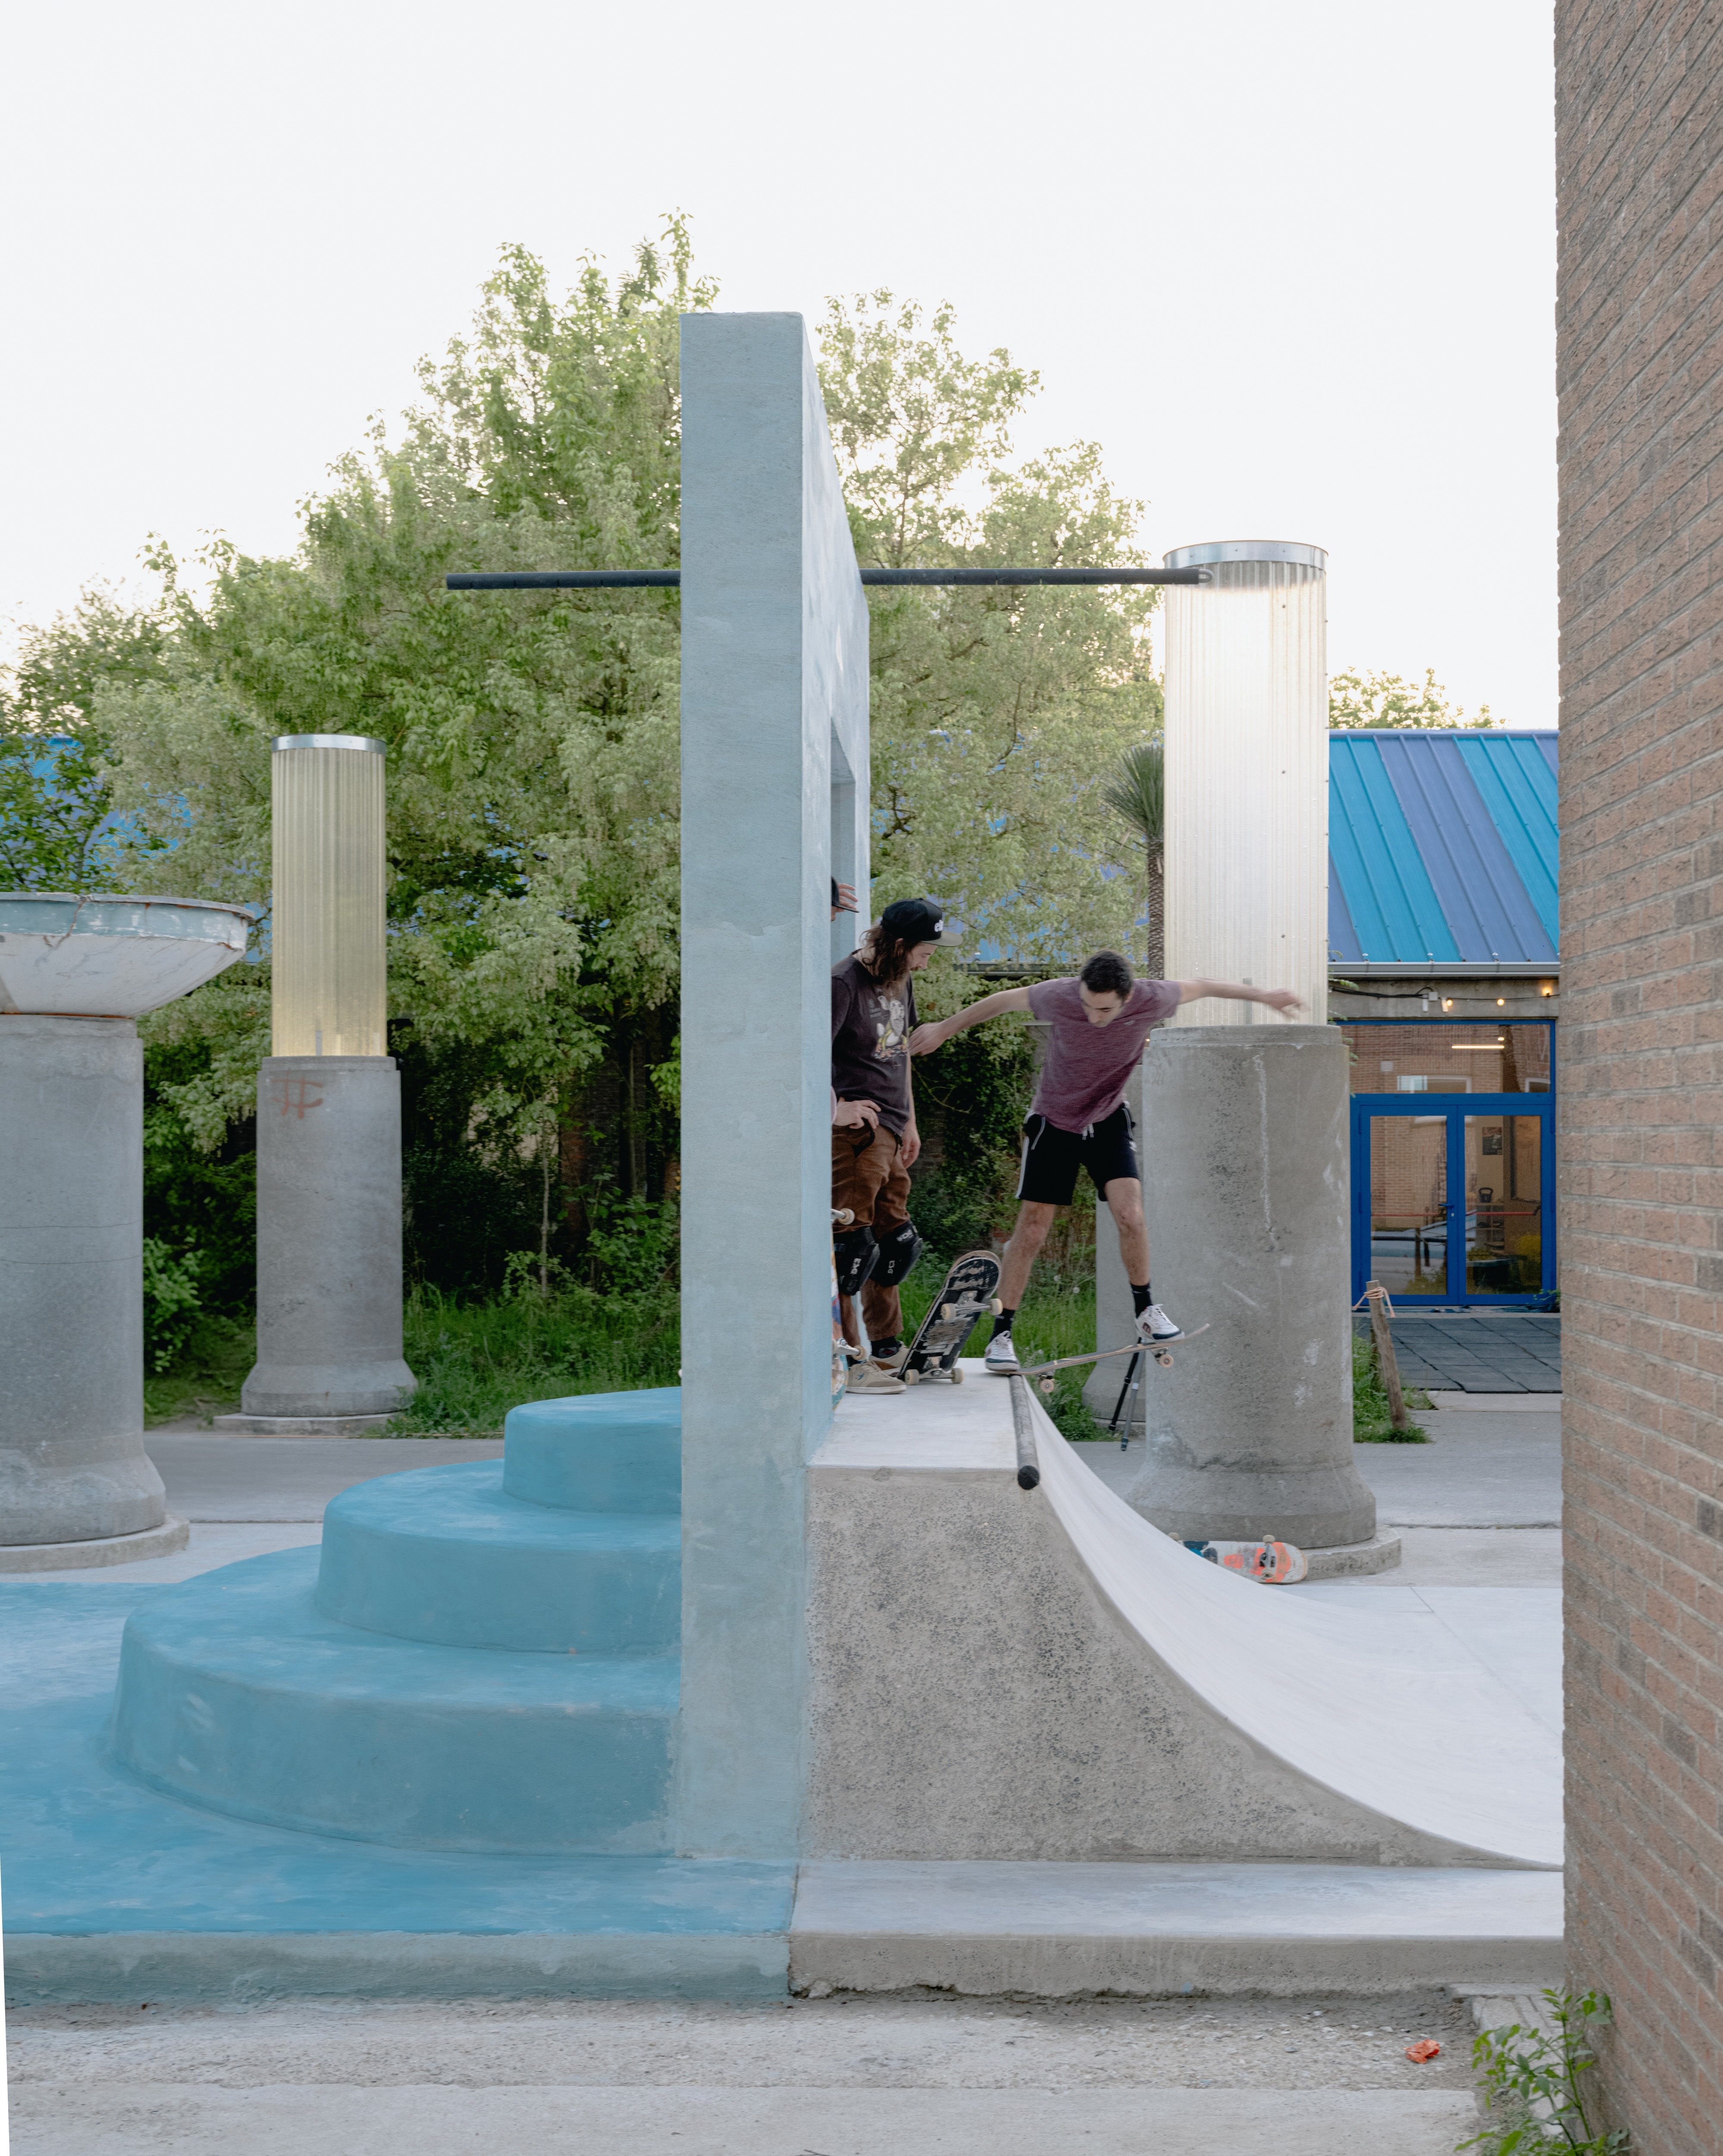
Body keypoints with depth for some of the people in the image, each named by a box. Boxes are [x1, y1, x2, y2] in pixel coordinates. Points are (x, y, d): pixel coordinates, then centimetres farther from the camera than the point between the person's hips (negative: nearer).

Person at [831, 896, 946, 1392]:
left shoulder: (901, 980, 15)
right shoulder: (844, 983, -15)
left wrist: (910, 1120, 26)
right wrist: (835, 1112, -19)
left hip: (890, 1129, 10)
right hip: (856, 1129, -10)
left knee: (895, 1241, 15)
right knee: (853, 1243, -9)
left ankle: (887, 1350, 26)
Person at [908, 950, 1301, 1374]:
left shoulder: (1150, 1001, -24)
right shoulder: (1059, 998, -28)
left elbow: (1201, 987, -3)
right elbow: (1004, 1000, -9)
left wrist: (1261, 995, 10)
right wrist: (944, 1030, 2)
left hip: (1108, 1120, 1)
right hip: (1054, 1121, -1)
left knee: (1130, 1215, -17)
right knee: (1031, 1230, -4)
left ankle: (1144, 1310, 6)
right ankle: (1001, 1335, 6)